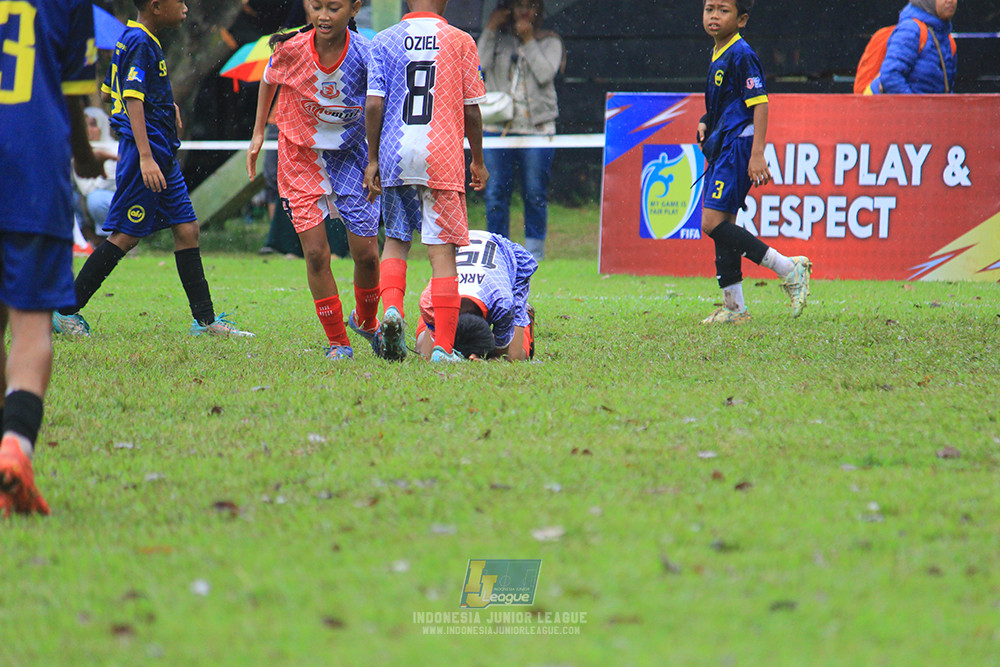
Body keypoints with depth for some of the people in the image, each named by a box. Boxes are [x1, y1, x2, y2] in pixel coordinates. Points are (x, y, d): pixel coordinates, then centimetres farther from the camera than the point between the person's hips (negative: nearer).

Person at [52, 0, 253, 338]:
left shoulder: (138, 40, 16)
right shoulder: (139, 42, -14)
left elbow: (107, 93, 24)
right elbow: (132, 101, -23)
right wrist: (145, 157, -30)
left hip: (163, 154, 10)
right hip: (147, 148, -10)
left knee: (187, 229, 7)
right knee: (125, 236, -6)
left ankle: (205, 320, 10)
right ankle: (65, 310, 0)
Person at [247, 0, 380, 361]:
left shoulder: (365, 56, -21)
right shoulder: (291, 49, -18)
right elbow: (269, 80, 6)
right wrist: (258, 133, 8)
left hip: (351, 155, 0)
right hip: (301, 156, 0)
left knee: (366, 253, 1)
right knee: (315, 252, -8)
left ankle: (366, 321, 31)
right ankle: (337, 342, 5)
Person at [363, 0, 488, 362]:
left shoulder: (384, 41, 5)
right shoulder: (459, 41, 2)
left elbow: (373, 105, -2)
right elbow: (471, 111, 3)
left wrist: (372, 160, 4)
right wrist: (478, 162, 14)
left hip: (395, 155, 2)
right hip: (443, 156, -2)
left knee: (395, 240, 18)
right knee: (442, 251, 0)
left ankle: (392, 308, -8)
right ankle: (443, 348, -4)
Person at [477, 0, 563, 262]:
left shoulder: (549, 42, 8)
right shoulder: (499, 39, 13)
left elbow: (545, 74, -8)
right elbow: (481, 65, -2)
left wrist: (528, 41, -8)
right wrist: (490, 31, -3)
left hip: (536, 126, -2)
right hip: (498, 127, 2)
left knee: (535, 192, -1)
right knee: (496, 191, -1)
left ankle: (535, 249, 6)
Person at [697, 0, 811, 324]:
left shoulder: (741, 55, -13)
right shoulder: (717, 55, 15)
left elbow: (759, 104, -18)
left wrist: (757, 154, -23)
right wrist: (706, 124, 12)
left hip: (738, 146, -10)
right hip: (721, 148, 10)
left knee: (713, 224, -16)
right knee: (722, 227, 9)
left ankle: (789, 269, -14)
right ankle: (734, 308, 14)